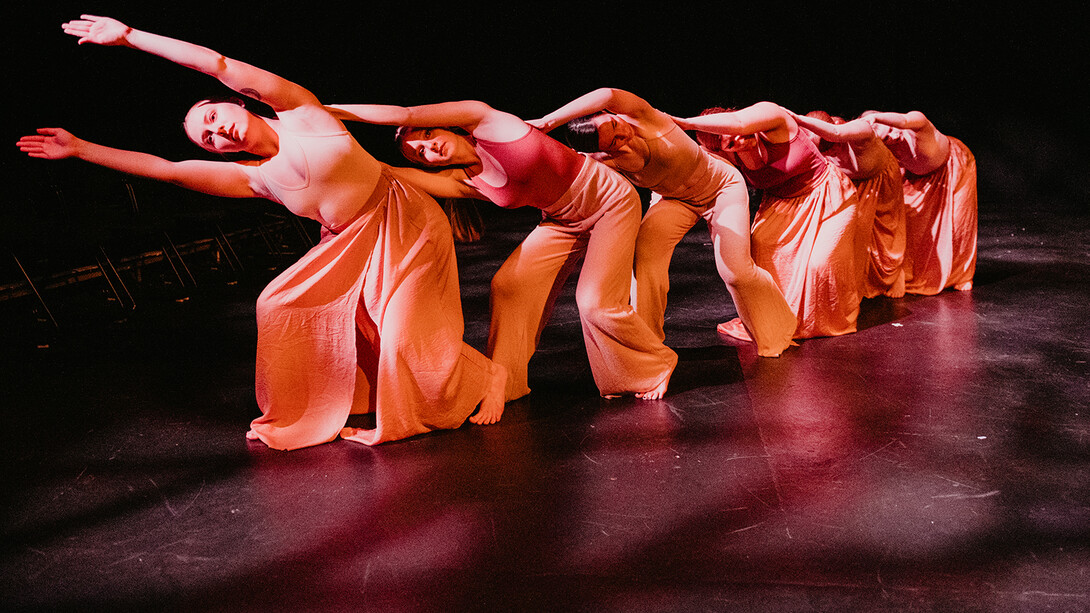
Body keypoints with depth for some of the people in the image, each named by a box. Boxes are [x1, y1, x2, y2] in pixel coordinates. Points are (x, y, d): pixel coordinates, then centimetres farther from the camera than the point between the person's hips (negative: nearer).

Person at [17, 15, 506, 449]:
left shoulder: (301, 114, -11)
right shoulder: (254, 179, 1)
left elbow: (220, 67, -16)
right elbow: (168, 170, 1)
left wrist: (129, 36, -10)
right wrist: (79, 148, 3)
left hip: (404, 221, -6)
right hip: (348, 245, 7)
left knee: (407, 336, -11)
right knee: (281, 306, 2)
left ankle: (489, 376, 16)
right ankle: (302, 416, 18)